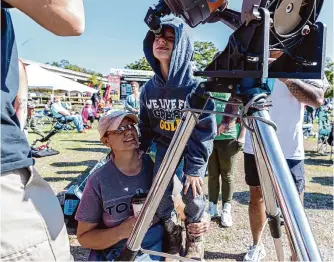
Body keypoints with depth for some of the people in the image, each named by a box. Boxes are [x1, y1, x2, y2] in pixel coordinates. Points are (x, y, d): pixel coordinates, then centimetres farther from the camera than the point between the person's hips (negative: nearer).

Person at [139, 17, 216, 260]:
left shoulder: (195, 86, -21)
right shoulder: (149, 89, -6)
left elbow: (204, 130, -21)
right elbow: (146, 126, 6)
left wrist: (194, 167, -23)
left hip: (194, 147, -4)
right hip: (165, 146, 4)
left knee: (192, 194, -10)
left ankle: (195, 238, 22)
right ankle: (172, 235, 23)